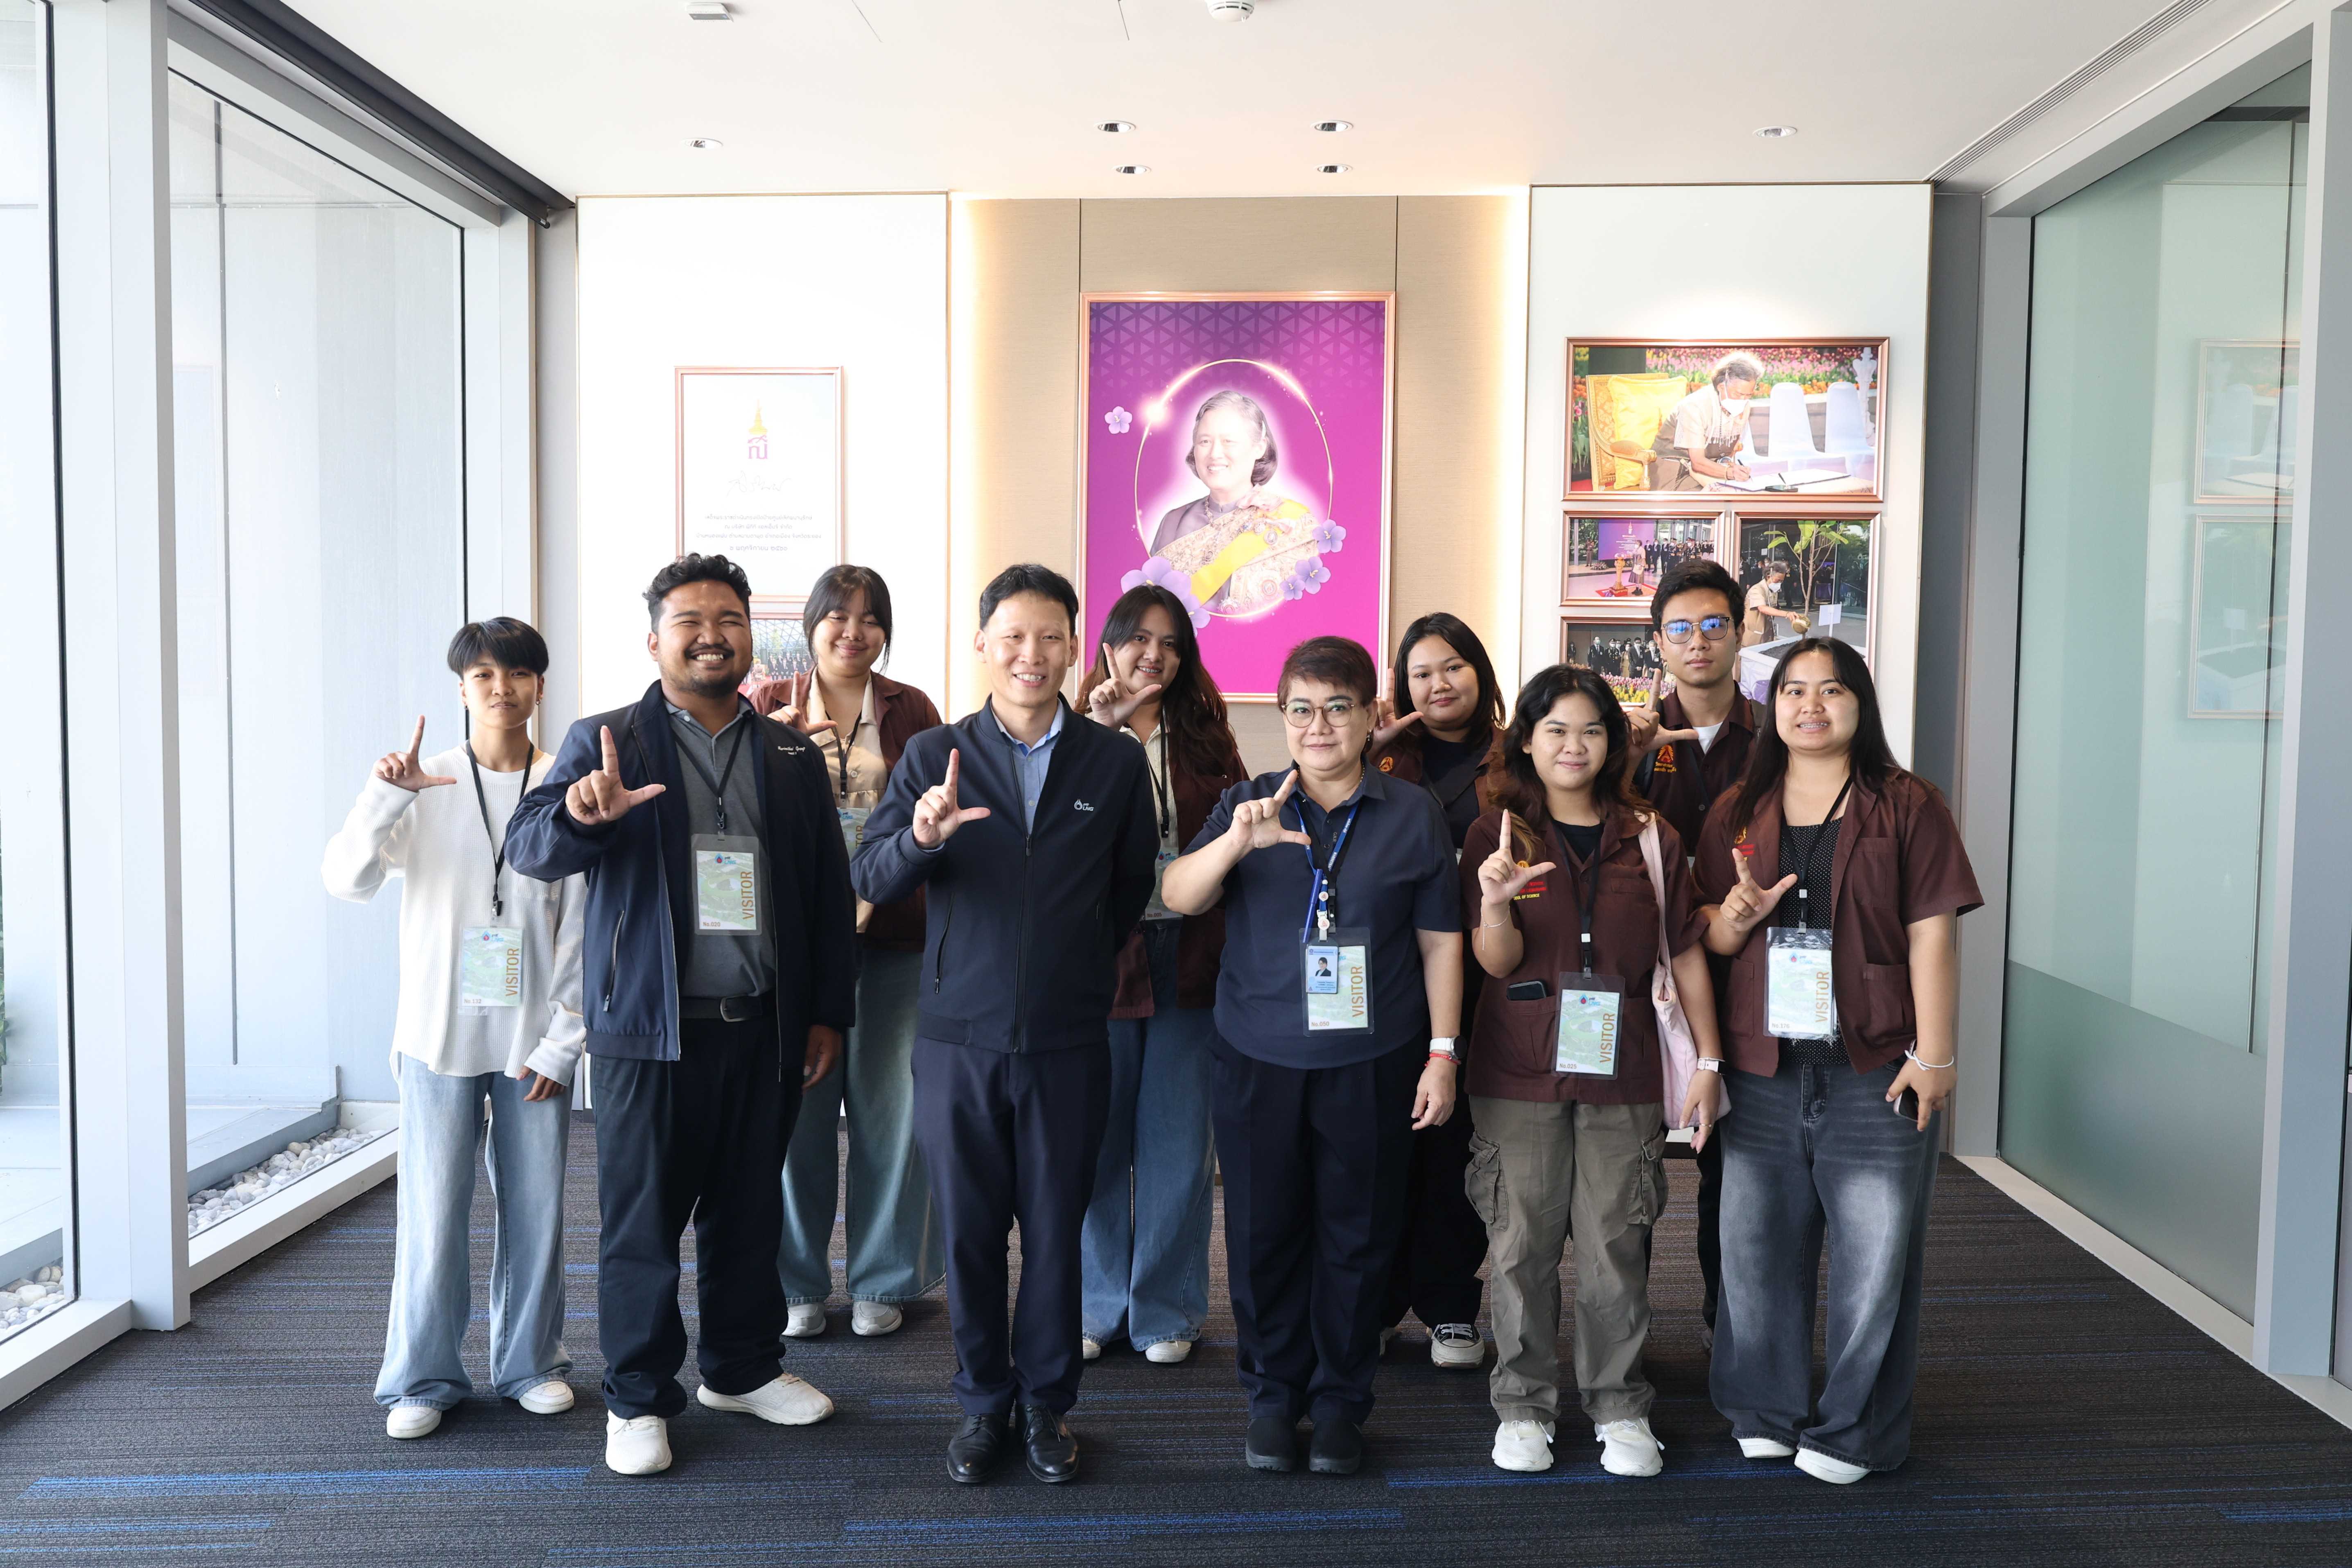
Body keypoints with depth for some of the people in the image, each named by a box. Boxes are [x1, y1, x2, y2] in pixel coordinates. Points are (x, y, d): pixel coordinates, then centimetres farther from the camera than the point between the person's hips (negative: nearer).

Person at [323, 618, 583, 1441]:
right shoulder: (424, 786, -1)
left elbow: (582, 928, 0)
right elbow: (347, 879, -10)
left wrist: (563, 1041, -3)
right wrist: (385, 794, -24)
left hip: (535, 1041, 1)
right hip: (440, 1034, -1)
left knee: (536, 1205, 8)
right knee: (434, 1210, 4)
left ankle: (530, 1360, 26)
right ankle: (423, 1377, 20)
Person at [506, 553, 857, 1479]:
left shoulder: (792, 757, 11)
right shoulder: (607, 742, 1)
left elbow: (828, 892, 12)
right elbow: (529, 849, -10)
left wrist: (829, 1012, 8)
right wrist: (580, 813, -33)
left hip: (763, 1026, 3)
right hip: (649, 1028, -3)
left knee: (749, 1211, 13)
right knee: (642, 1219, 5)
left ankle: (742, 1368, 30)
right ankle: (639, 1398, 20)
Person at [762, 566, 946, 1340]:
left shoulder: (911, 711, 7)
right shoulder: (772, 710, 7)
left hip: (893, 933, 0)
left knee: (889, 1102, 5)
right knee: (799, 1104, 3)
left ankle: (884, 1283, 20)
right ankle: (798, 1283, 20)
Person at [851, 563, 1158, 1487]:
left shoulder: (1118, 763, 3)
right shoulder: (932, 756, 1)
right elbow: (871, 883, -7)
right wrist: (921, 834, -25)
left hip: (1069, 1041, 0)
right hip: (958, 1037, 0)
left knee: (1055, 1229, 9)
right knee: (968, 1230, 10)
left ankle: (1046, 1403, 28)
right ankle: (982, 1402, 28)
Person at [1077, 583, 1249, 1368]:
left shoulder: (1205, 736, 9)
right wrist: (1099, 729, -22)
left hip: (1190, 958, 2)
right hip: (1101, 956, -2)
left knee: (1177, 1142, 9)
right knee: (1097, 1137, 8)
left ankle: (1166, 1309, 23)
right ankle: (1099, 1303, 26)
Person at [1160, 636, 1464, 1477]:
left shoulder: (1413, 815, 3)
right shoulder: (1247, 805, 4)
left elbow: (1440, 941, 5)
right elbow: (1177, 897, -8)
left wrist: (1442, 1053, 1)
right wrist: (1235, 842, -27)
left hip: (1371, 1066, 0)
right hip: (1259, 1061, 1)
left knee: (1357, 1238, 8)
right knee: (1263, 1235, 8)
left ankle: (1341, 1401, 27)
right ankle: (1273, 1393, 27)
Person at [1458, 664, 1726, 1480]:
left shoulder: (1649, 836, 7)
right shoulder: (1497, 835, 2)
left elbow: (1686, 954, 9)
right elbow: (1496, 961, -5)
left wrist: (1709, 1061, 4)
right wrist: (1495, 900, -26)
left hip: (1621, 1069, 1)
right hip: (1520, 1069, -1)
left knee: (1616, 1243, 5)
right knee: (1524, 1241, 4)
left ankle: (1620, 1408, 21)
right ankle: (1524, 1406, 19)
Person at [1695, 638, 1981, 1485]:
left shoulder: (1906, 805, 1)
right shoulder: (1738, 812, 11)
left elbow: (1931, 936, -4)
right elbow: (1706, 936, 13)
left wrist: (1935, 1054, -10)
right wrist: (1732, 915, -11)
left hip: (1875, 1069, -3)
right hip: (1763, 1068, 3)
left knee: (1873, 1257, 3)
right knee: (1757, 1248, 10)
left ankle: (1854, 1431, 20)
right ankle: (1767, 1410, 28)